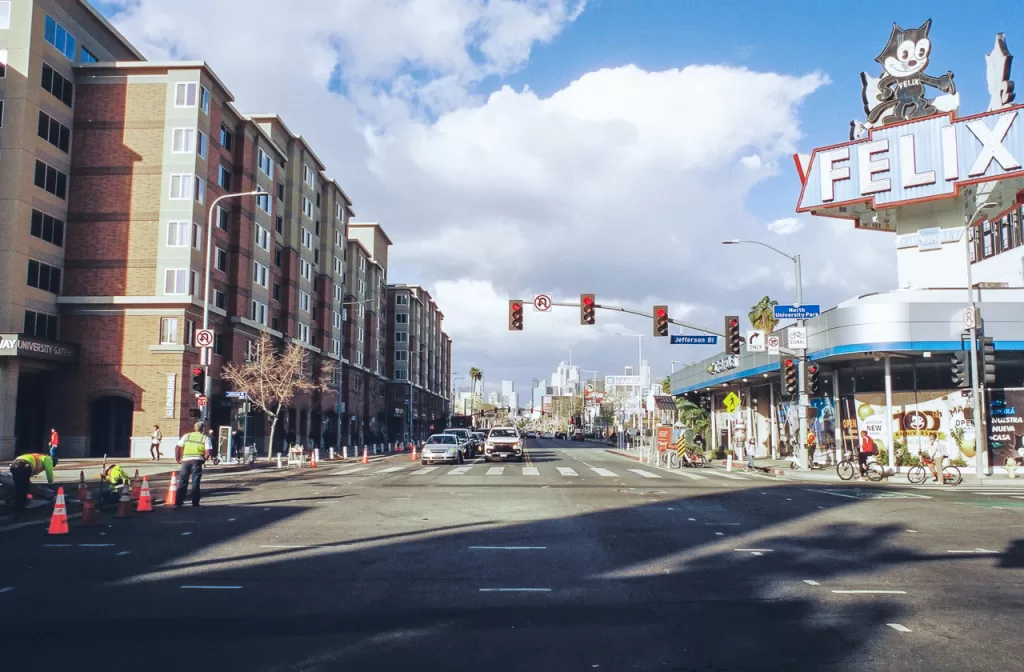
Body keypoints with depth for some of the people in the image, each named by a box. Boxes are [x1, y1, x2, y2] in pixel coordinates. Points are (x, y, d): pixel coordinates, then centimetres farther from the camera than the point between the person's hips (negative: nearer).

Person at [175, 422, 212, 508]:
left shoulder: (186, 436, 13)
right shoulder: (205, 438, 5)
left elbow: (177, 447, 7)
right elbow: (209, 452, -6)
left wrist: (177, 458, 14)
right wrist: (204, 459, 8)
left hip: (186, 461, 2)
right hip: (197, 461, -2)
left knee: (182, 482, 8)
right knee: (195, 483, 6)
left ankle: (178, 503, 6)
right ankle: (195, 503, 8)